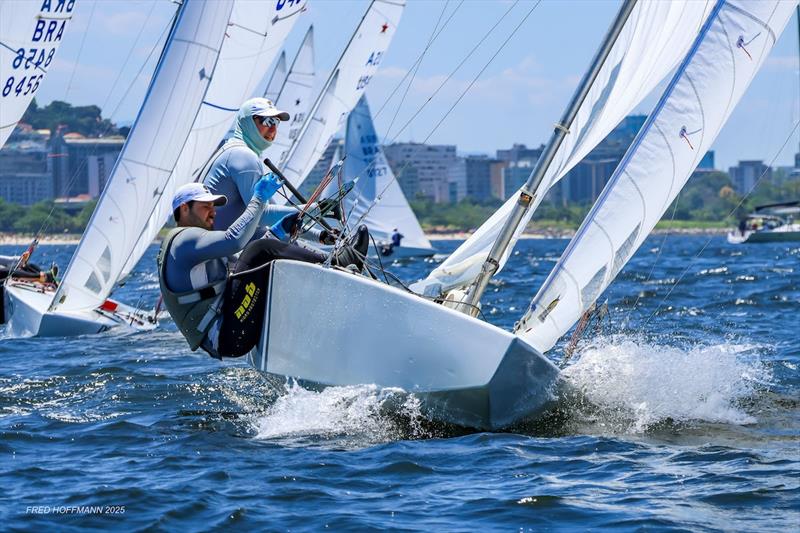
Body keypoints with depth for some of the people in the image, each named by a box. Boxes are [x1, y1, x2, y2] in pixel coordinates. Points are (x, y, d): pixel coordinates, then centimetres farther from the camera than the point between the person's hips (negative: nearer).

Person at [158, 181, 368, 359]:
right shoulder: (183, 239, -5)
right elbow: (234, 240, -23)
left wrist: (277, 233, 22)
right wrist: (258, 200, -13)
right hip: (226, 336, -11)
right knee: (260, 250, -18)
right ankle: (336, 262, -11)